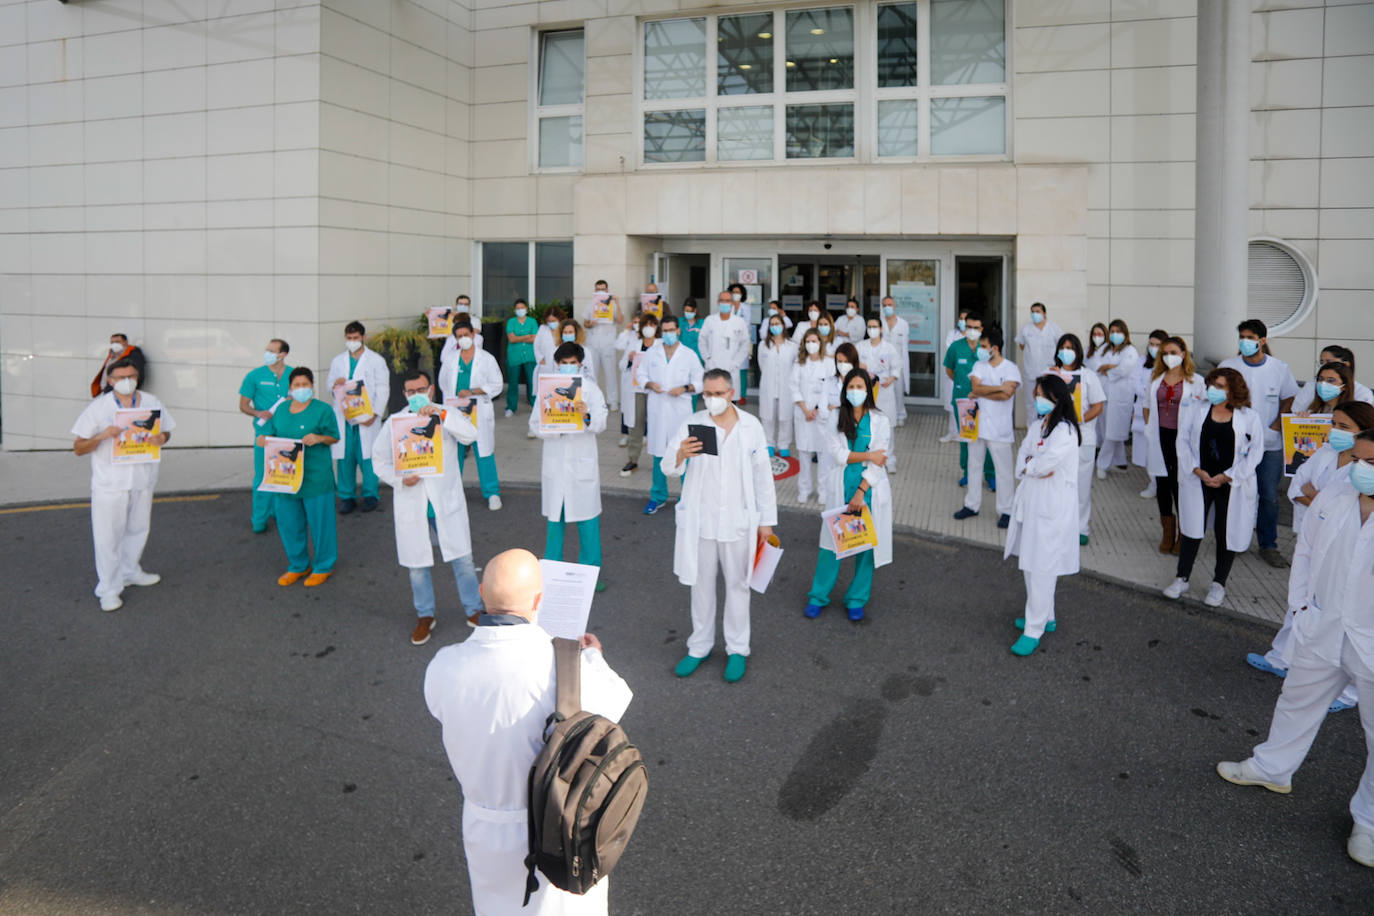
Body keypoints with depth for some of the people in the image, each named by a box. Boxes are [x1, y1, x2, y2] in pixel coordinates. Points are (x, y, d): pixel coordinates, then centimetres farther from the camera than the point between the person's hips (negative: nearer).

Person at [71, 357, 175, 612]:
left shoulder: (151, 403, 3)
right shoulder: (98, 407, -7)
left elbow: (166, 431, 12)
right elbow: (78, 448, -6)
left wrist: (162, 438, -13)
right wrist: (101, 436, -25)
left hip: (142, 479, 4)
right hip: (109, 483, -4)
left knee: (137, 528, 18)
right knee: (108, 534, -1)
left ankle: (131, 571, 39)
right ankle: (109, 589, 9)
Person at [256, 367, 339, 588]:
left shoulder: (323, 410, -3)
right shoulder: (281, 410, 12)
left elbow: (334, 438, -2)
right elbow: (266, 435, 16)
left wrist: (318, 438, -21)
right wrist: (263, 440, -6)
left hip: (315, 477, -5)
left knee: (320, 522, 2)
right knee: (288, 523, 12)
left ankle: (323, 567, 17)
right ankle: (298, 566, 28)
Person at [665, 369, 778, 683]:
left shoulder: (751, 426, -2)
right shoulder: (691, 424, -4)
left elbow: (763, 475, 3)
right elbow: (669, 468, -12)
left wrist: (767, 520, 2)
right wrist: (680, 455, -35)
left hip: (738, 520, 0)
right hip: (700, 520, 1)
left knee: (737, 584, 10)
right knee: (701, 583, 13)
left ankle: (738, 649, 24)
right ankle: (700, 645, 28)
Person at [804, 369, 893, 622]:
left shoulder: (880, 421, -1)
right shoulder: (836, 419, 3)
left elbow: (878, 462, -7)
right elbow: (837, 453, -7)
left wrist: (860, 493, -14)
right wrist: (867, 456, -14)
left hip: (868, 490, 0)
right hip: (839, 489, 0)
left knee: (865, 543, 4)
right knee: (831, 542, 3)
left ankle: (857, 600, 18)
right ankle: (818, 596, 16)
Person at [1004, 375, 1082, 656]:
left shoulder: (1065, 432, -16)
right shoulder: (1037, 425, 12)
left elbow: (1045, 464, -22)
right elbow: (1023, 455, 7)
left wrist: (1027, 465, -2)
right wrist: (1033, 464, -13)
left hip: (1052, 509, -9)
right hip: (1031, 503, 9)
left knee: (1041, 569, -6)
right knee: (1030, 565, 17)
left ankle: (1034, 630, 0)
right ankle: (1046, 617, 32)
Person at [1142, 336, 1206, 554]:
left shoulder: (1196, 381, -3)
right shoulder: (1156, 379, 11)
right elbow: (1147, 407, 20)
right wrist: (1150, 428, 10)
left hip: (1183, 438, -4)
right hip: (1160, 438, 4)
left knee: (1180, 484, -3)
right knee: (1162, 483, 9)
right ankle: (1167, 533, 23)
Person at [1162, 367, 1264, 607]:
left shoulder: (1249, 417, -4)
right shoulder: (1196, 410, 0)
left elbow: (1255, 452, -5)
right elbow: (1183, 441, 1)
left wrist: (1227, 476, -11)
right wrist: (1197, 470, -10)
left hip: (1232, 485, -1)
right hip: (1198, 480, 1)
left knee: (1227, 532, 7)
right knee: (1192, 528, 4)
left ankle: (1219, 584, 22)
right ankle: (1181, 578, 16)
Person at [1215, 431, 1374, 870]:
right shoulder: (1333, 496, -6)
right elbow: (1306, 550, 8)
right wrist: (1302, 604, 5)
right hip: (1323, 629, 5)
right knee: (1298, 701, 24)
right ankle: (1272, 768, 47)